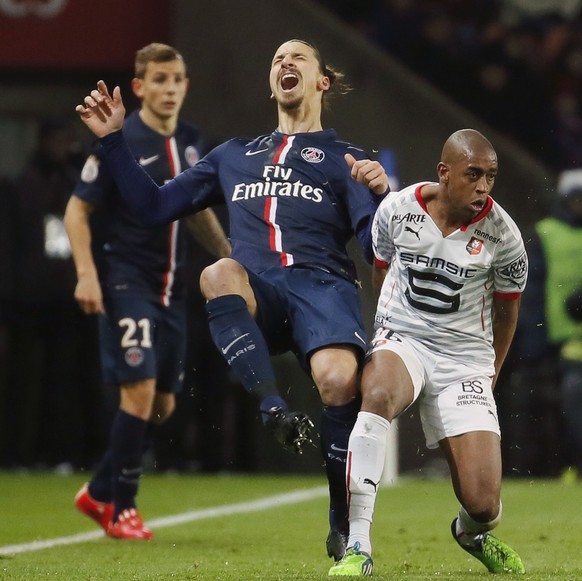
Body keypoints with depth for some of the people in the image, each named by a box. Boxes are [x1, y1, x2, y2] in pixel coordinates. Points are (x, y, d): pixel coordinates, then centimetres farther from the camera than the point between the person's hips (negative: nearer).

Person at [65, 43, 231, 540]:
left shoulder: (190, 142, 9)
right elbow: (77, 209, -9)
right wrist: (86, 273, -20)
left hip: (169, 287, 7)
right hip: (126, 282, -7)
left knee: (164, 402, 7)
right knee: (140, 390, -15)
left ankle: (100, 494, 22)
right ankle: (121, 508, -1)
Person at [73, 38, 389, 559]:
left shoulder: (344, 159, 21)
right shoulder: (234, 156, 32)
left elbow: (378, 247, 8)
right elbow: (155, 205, 31)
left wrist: (379, 195, -13)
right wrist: (113, 140, 24)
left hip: (322, 285, -2)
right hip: (256, 295, 2)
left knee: (338, 378, -35)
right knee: (219, 274, -37)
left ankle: (343, 522, -18)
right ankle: (274, 409, -42)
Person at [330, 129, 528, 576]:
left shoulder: (502, 236, -8)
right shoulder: (397, 210, -7)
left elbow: (507, 308, 9)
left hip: (466, 358, 0)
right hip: (400, 340, 0)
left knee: (483, 505, -11)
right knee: (377, 394, -39)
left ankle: (473, 534, 31)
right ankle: (358, 548, -37)